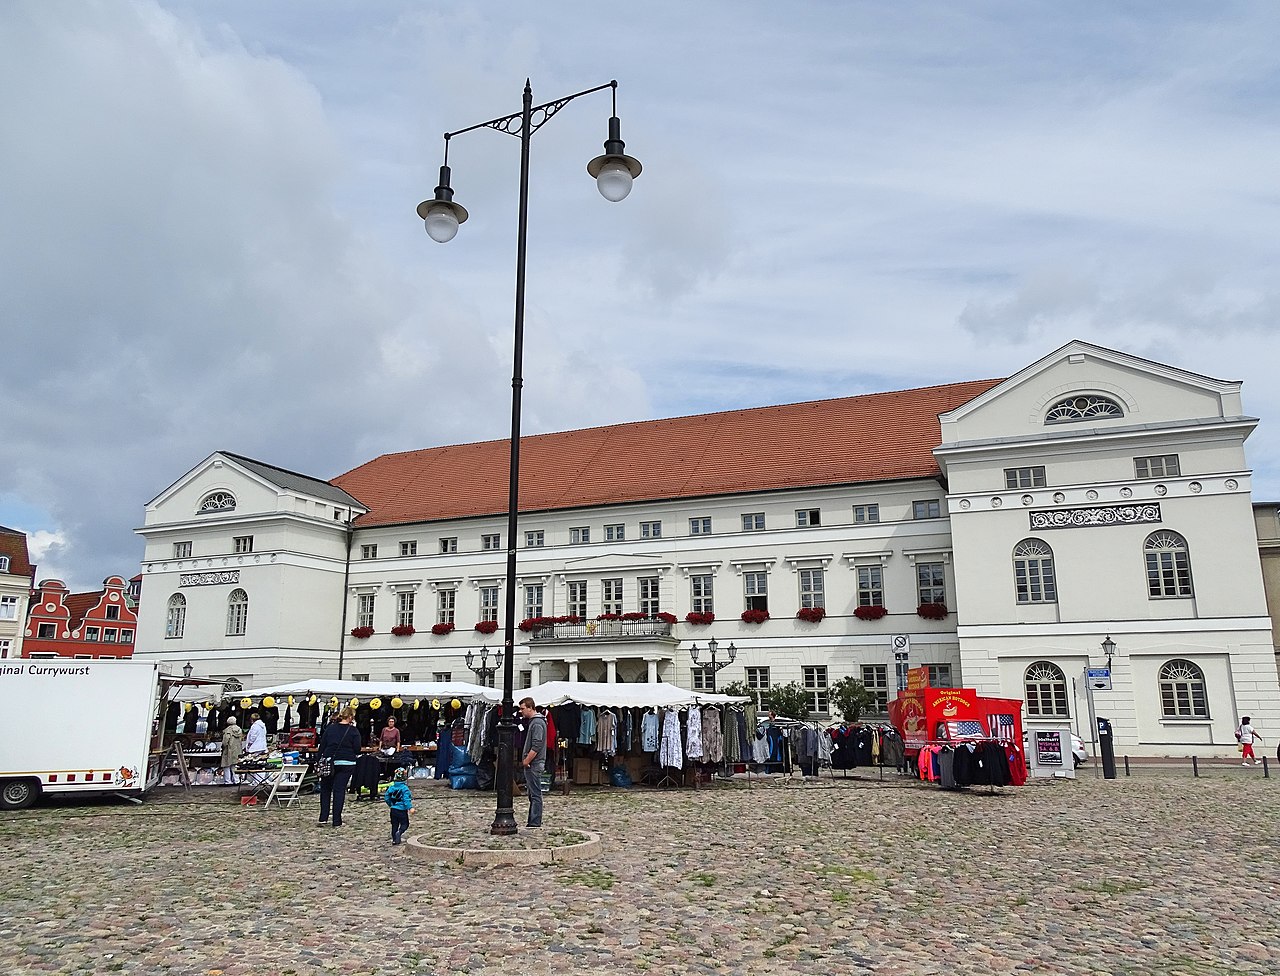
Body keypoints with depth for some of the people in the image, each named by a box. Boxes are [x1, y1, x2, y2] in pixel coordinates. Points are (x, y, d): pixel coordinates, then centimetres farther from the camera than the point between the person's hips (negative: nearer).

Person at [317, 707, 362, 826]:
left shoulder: (330, 728, 3)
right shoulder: (353, 731, -5)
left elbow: (322, 746, 4)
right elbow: (357, 749, -5)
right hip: (346, 764, -2)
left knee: (325, 789, 15)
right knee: (339, 790, 3)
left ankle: (323, 818, 11)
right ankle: (337, 821, 4)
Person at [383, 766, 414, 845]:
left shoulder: (391, 787, 3)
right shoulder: (404, 788, -16)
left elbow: (386, 797, 11)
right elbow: (406, 799, -23)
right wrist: (410, 808, -24)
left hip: (393, 809, 6)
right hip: (402, 810, -6)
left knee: (394, 825, 15)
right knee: (404, 824, 6)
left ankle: (394, 839, 14)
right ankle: (399, 832, -20)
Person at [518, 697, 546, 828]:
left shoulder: (537, 723, -15)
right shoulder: (532, 721, 17)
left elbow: (536, 746, -22)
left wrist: (527, 761, -16)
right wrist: (525, 760, 15)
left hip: (534, 764, -10)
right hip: (531, 764, 10)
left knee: (535, 794, -6)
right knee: (532, 793, 14)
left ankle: (535, 823, -3)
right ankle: (533, 822, 20)